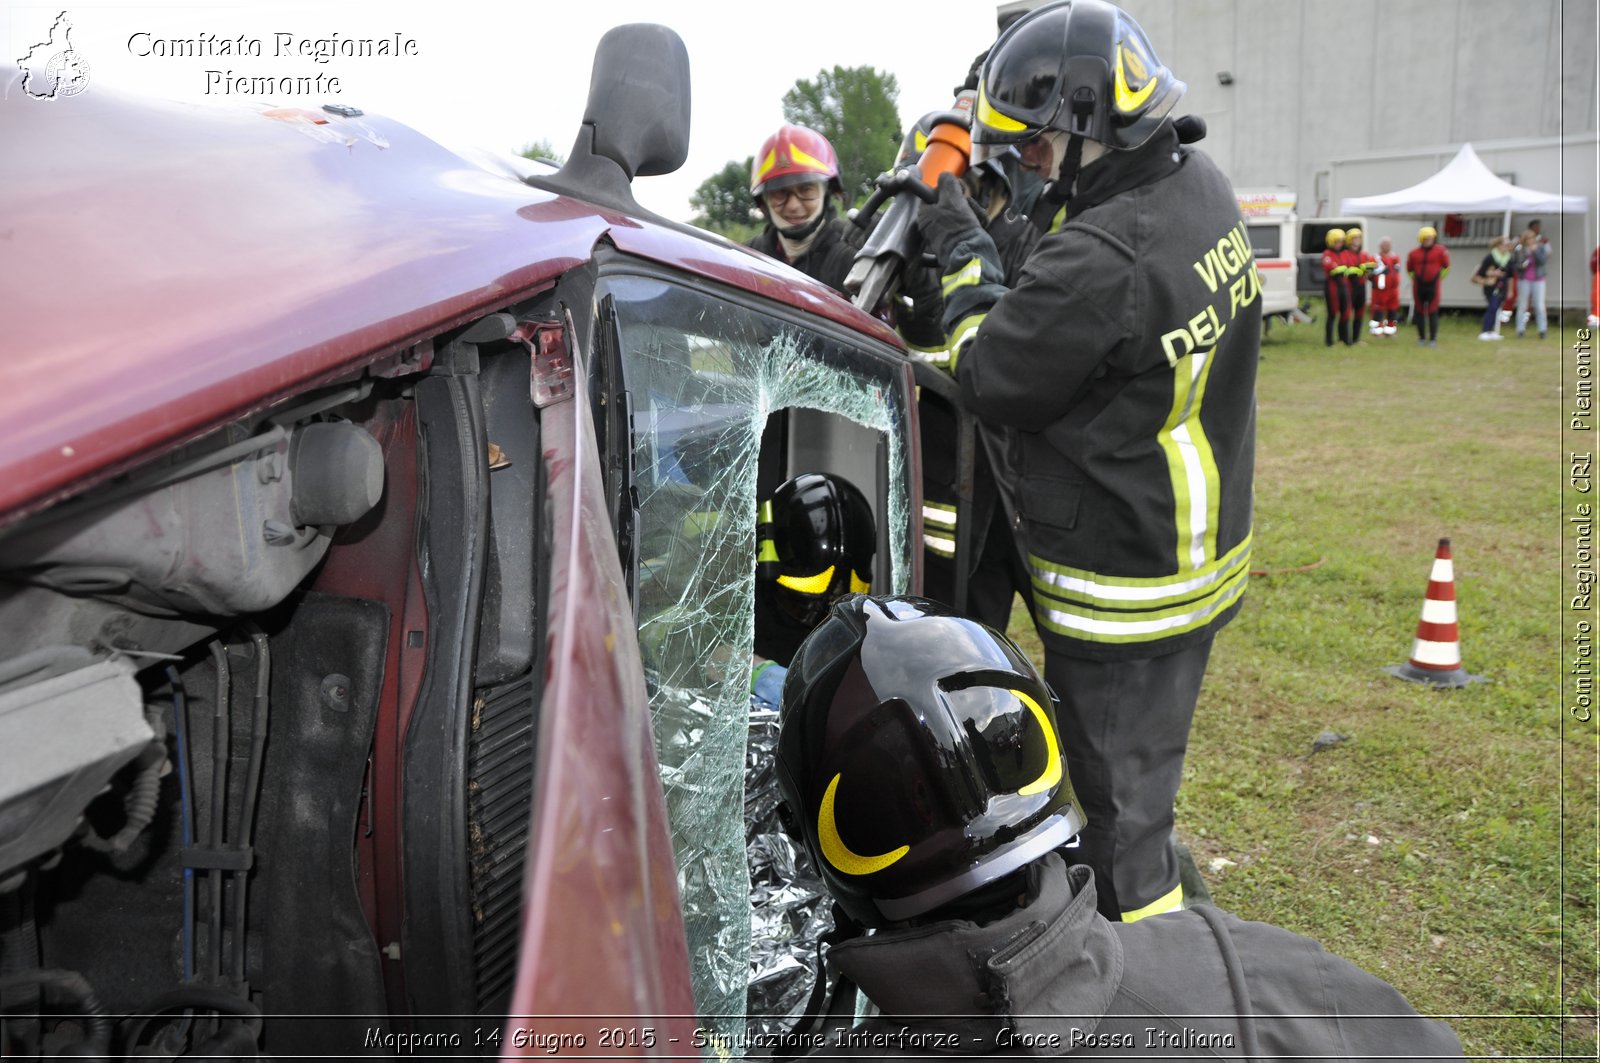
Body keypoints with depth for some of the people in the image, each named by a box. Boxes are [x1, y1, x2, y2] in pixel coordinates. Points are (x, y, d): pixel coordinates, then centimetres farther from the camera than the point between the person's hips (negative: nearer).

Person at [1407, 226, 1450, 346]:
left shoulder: (1440, 251, -2)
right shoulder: (1414, 253, 2)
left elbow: (1446, 266, 8)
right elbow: (1409, 269, 14)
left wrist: (1440, 278, 9)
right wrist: (1415, 279, 11)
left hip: (1433, 286, -2)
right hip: (1419, 286, 2)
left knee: (1433, 312, -3)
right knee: (1419, 312, 6)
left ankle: (1433, 339, 2)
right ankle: (1421, 338, 17)